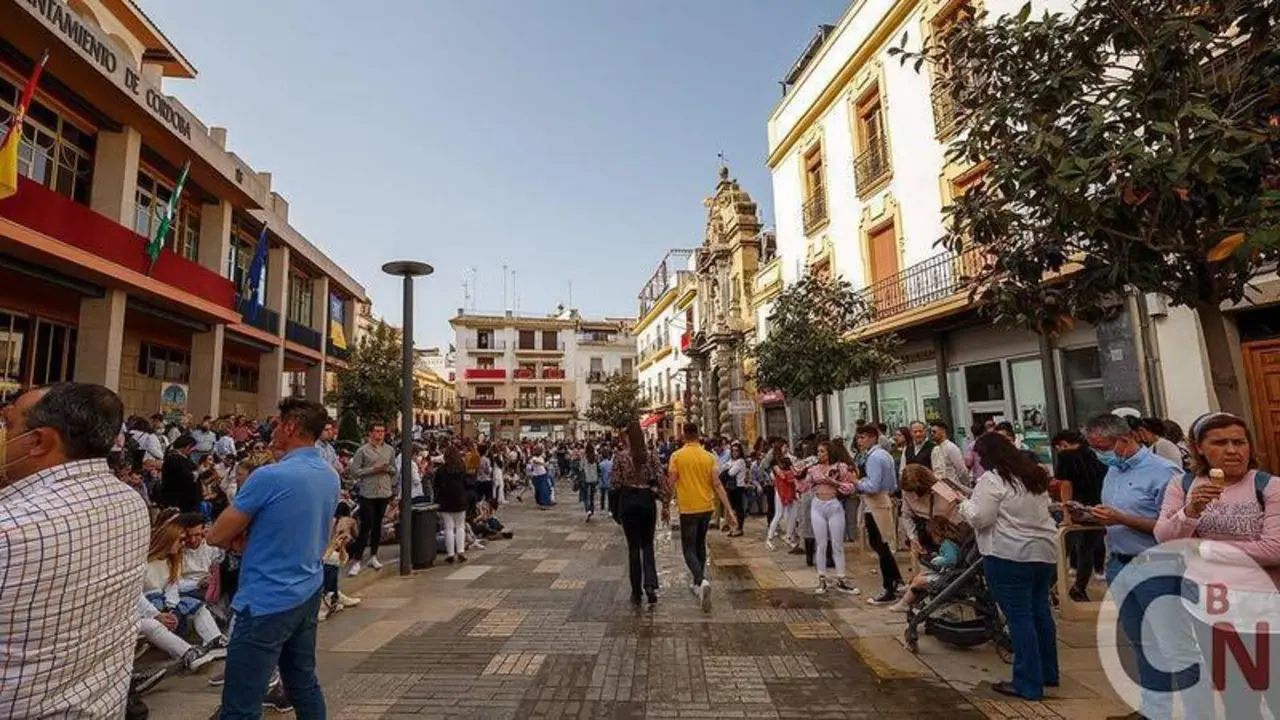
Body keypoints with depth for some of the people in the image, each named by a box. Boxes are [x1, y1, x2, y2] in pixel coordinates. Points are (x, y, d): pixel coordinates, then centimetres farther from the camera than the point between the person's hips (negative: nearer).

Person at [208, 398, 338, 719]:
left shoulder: (270, 476, -20)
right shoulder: (331, 476, 4)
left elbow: (216, 536, -11)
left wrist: (240, 533, 8)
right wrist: (251, 533, 5)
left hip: (268, 602, -8)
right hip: (308, 594, 8)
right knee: (304, 683, 20)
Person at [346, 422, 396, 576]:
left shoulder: (390, 450, 7)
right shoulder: (363, 450, -6)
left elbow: (394, 469, 16)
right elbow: (354, 471, -8)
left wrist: (388, 469, -6)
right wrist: (373, 470, -16)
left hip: (384, 493, 4)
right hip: (368, 493, -4)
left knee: (377, 525, 14)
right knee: (365, 526, -7)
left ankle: (373, 556, 25)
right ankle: (356, 560, 0)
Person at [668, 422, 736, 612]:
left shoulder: (677, 456, -8)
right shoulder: (709, 457, -1)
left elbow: (672, 483, -9)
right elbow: (717, 485, -6)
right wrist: (729, 510, -5)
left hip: (688, 508, -4)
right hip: (706, 507, 4)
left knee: (689, 549, 3)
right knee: (700, 545, 21)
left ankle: (702, 581, -21)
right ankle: (697, 581, 32)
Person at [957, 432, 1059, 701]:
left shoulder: (991, 479, -14)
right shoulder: (1034, 474, 12)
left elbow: (979, 518, -16)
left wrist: (965, 505, 2)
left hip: (1010, 555, -8)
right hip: (1045, 550, 8)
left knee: (1019, 616, -2)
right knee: (1040, 611, 18)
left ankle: (1028, 684, 5)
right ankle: (1049, 673, 31)